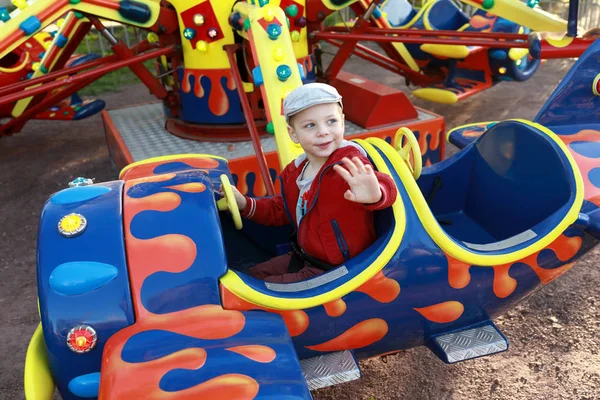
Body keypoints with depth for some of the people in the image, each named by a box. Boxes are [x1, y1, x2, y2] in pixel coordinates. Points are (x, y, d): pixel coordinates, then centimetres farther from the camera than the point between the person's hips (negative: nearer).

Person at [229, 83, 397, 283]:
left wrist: (375, 195, -71)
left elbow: (385, 188, -46)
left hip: (339, 269, -9)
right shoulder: (295, 171, 0)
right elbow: (280, 210, 17)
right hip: (304, 258, 9)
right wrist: (246, 205, 2)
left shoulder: (348, 166, -27)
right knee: (254, 275, 23)